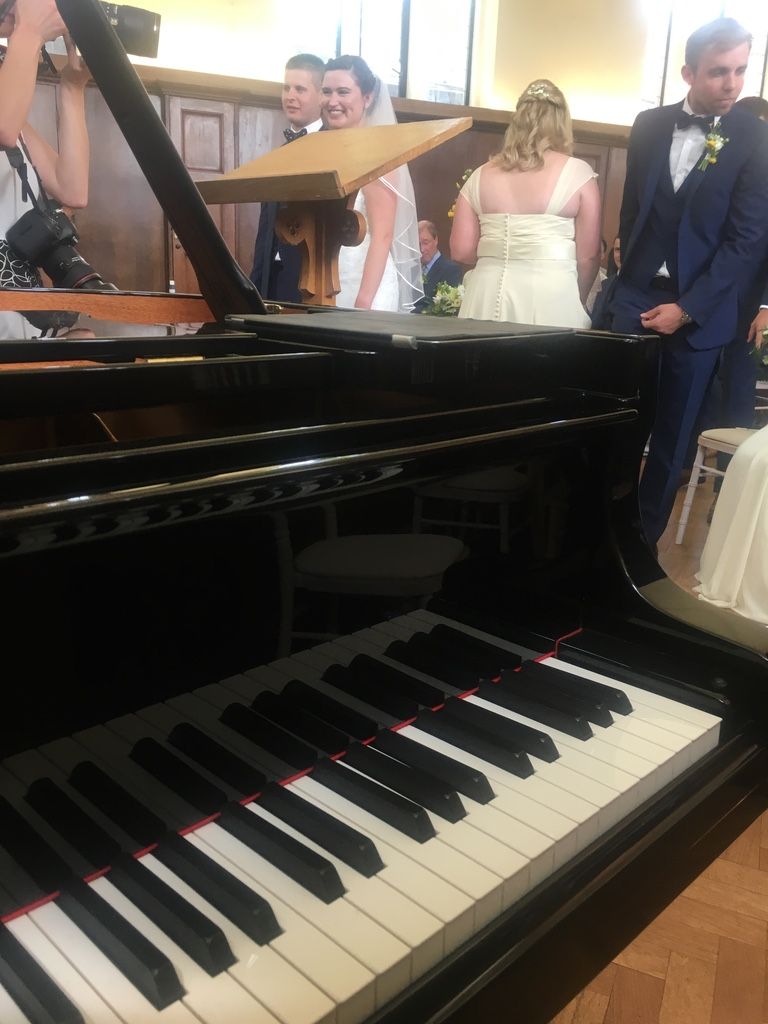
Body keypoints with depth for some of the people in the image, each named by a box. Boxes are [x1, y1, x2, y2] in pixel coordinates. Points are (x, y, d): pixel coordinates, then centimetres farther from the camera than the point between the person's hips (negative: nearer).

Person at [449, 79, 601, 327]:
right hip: (551, 298, -3)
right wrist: (575, 302, 18)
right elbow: (588, 255, 2)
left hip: (487, 299, 3)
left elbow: (461, 250, 7)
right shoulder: (578, 173, 1)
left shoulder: (480, 176, 8)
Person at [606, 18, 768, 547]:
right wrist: (629, 277, 6)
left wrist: (686, 307, -15)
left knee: (672, 433, 8)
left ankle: (645, 535, 25)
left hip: (700, 309, -2)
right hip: (637, 295, 2)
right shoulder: (650, 125, 4)